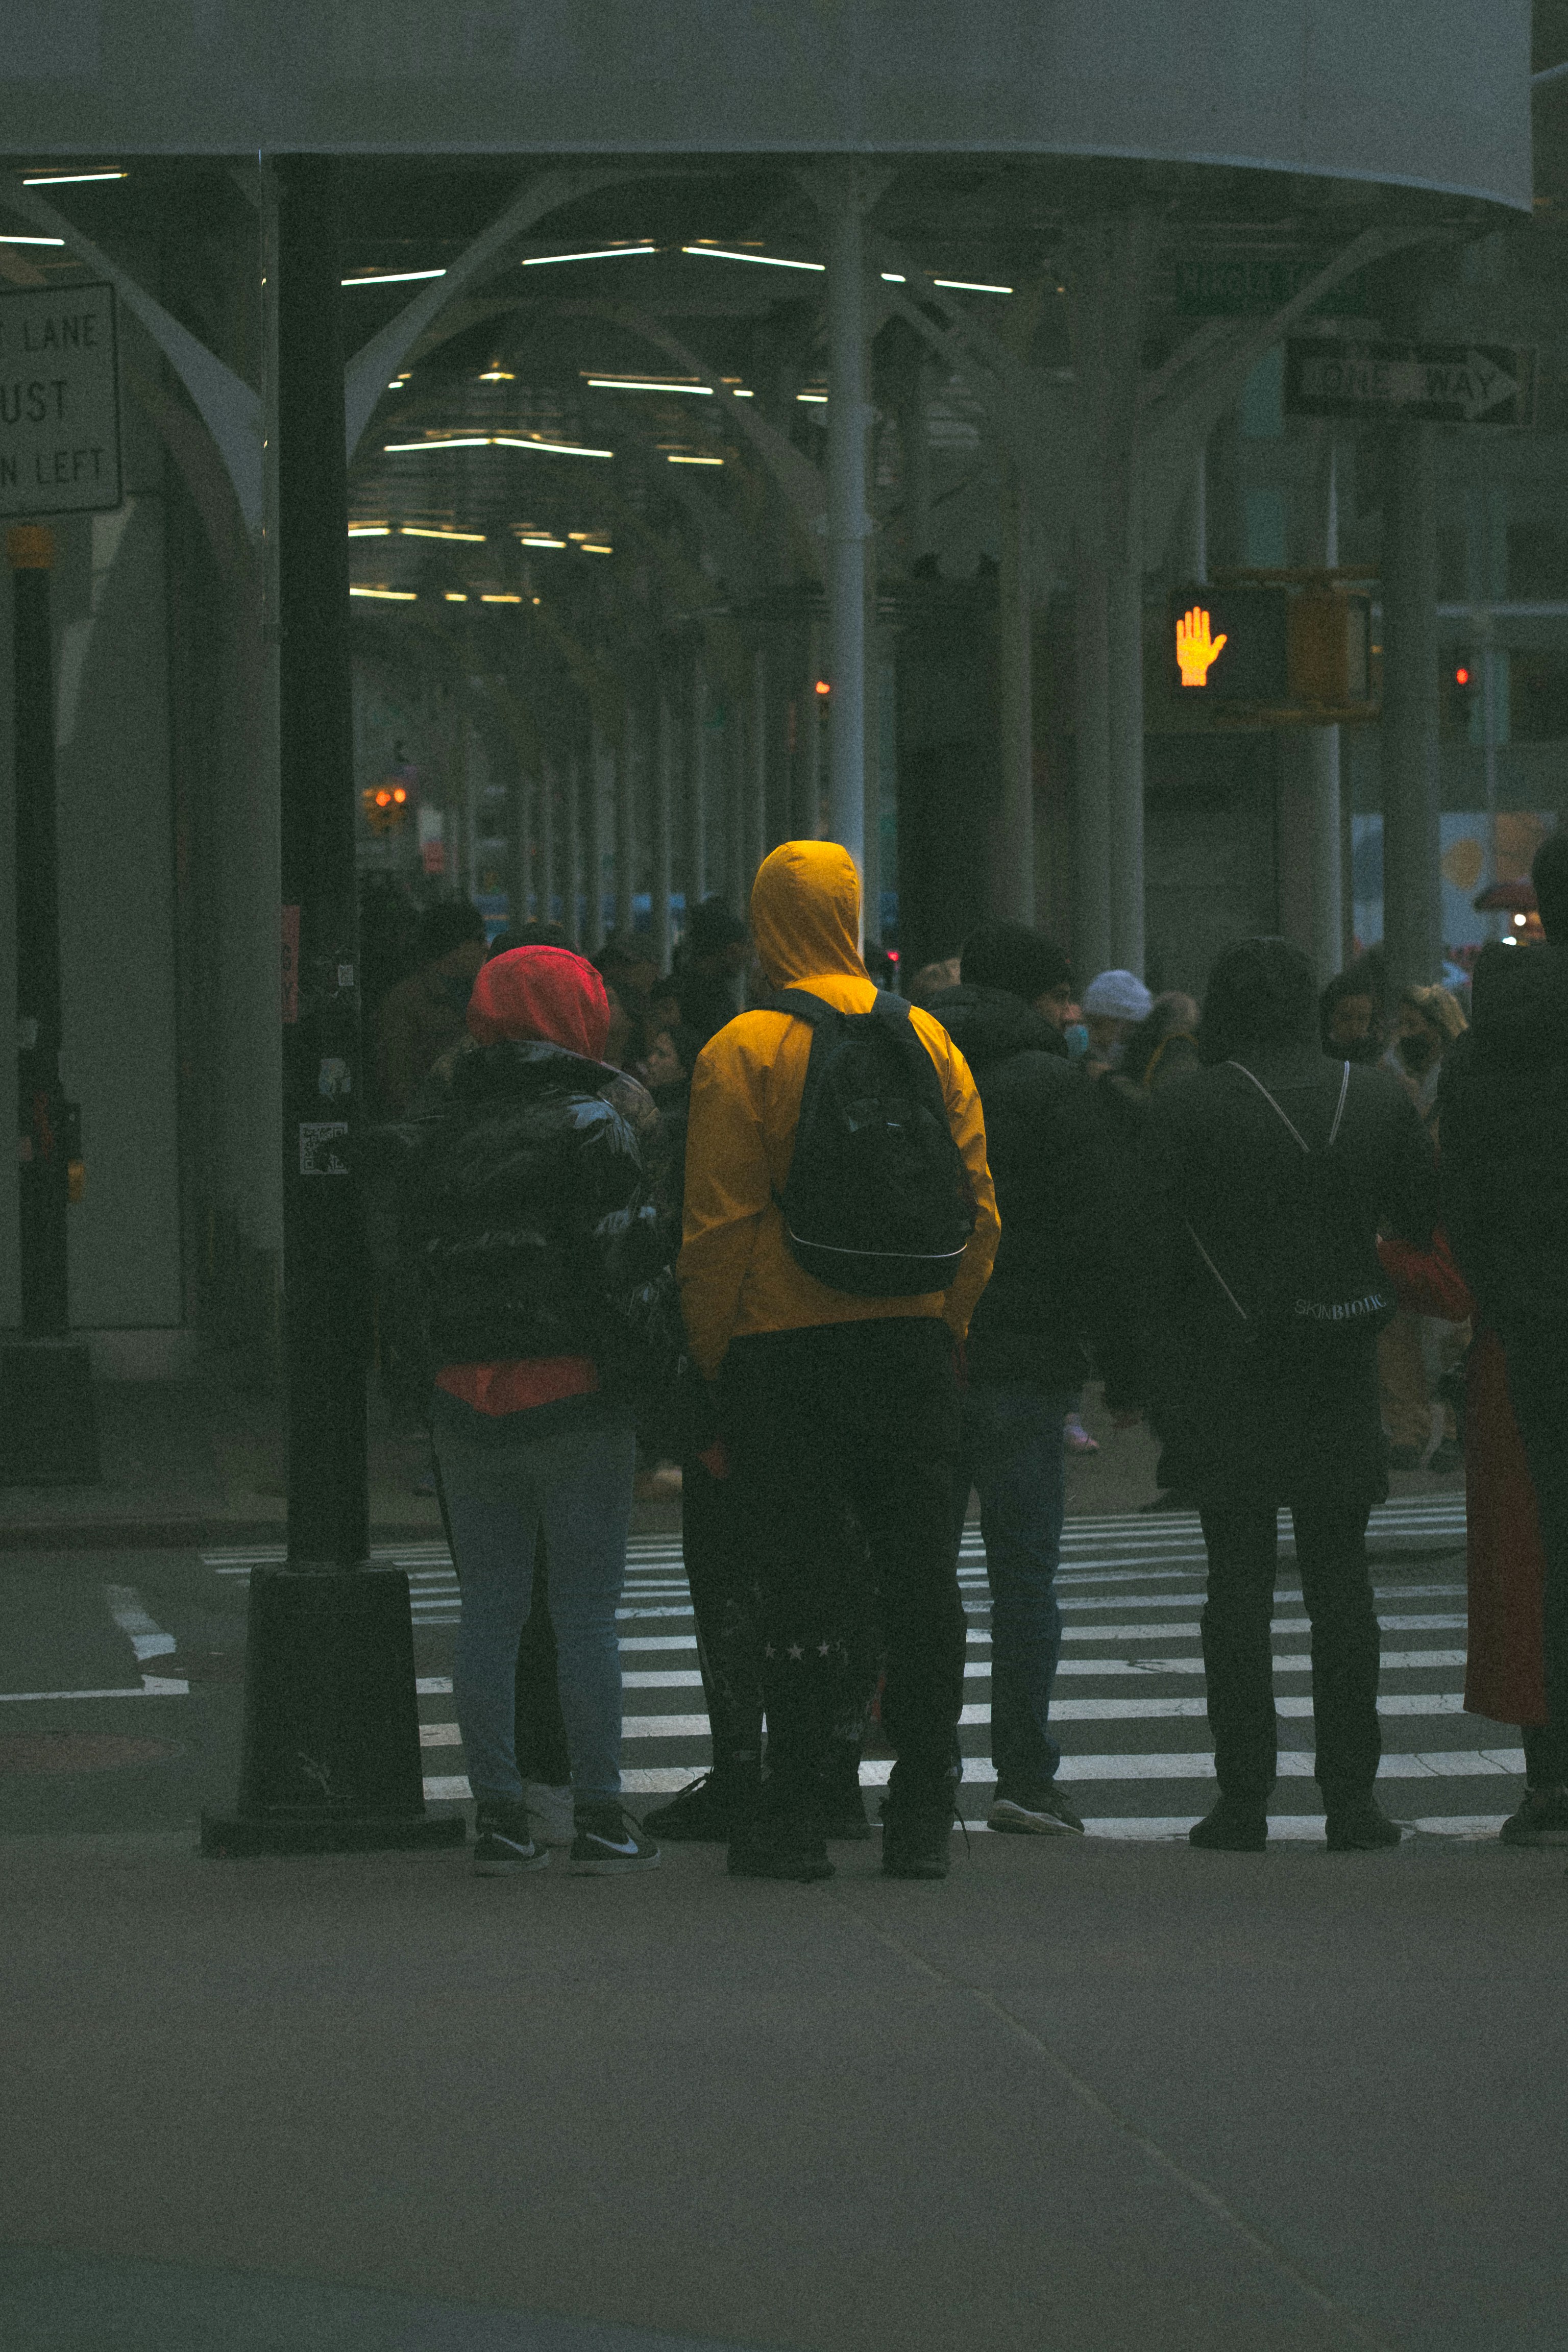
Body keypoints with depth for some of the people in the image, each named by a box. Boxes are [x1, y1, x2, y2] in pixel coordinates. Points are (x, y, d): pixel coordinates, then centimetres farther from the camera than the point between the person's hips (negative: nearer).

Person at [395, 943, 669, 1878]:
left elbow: (419, 1265, 12)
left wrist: (451, 1366, 16)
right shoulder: (591, 1121, -8)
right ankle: (599, 1816, 2)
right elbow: (626, 1264, -13)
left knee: (489, 1611, 9)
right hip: (576, 1397, -5)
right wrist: (647, 1380, -6)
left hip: (468, 1400, 5)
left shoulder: (440, 1134, 10)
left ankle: (500, 1814, 9)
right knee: (587, 1611, 0)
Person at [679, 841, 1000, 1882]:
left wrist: (712, 1354, 1)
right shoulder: (925, 1037, 4)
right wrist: (948, 1324, 15)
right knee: (922, 1580, 7)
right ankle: (923, 1815, 8)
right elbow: (977, 1206, 6)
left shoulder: (741, 1051, -7)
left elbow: (720, 1224, -8)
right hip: (912, 1336, 3)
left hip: (784, 1344, -3)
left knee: (800, 1588, 1)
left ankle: (796, 1815, 3)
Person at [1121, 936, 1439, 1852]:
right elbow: (1430, 1219, 8)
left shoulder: (1185, 1109, -7)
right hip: (1342, 1369, 2)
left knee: (1239, 1579, 3)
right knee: (1341, 1577, 7)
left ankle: (1244, 1795, 1)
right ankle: (1352, 1793, 3)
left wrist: (1145, 1364, 1)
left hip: (1225, 1366, -2)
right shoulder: (1377, 1099, 1)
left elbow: (1152, 1252, -8)